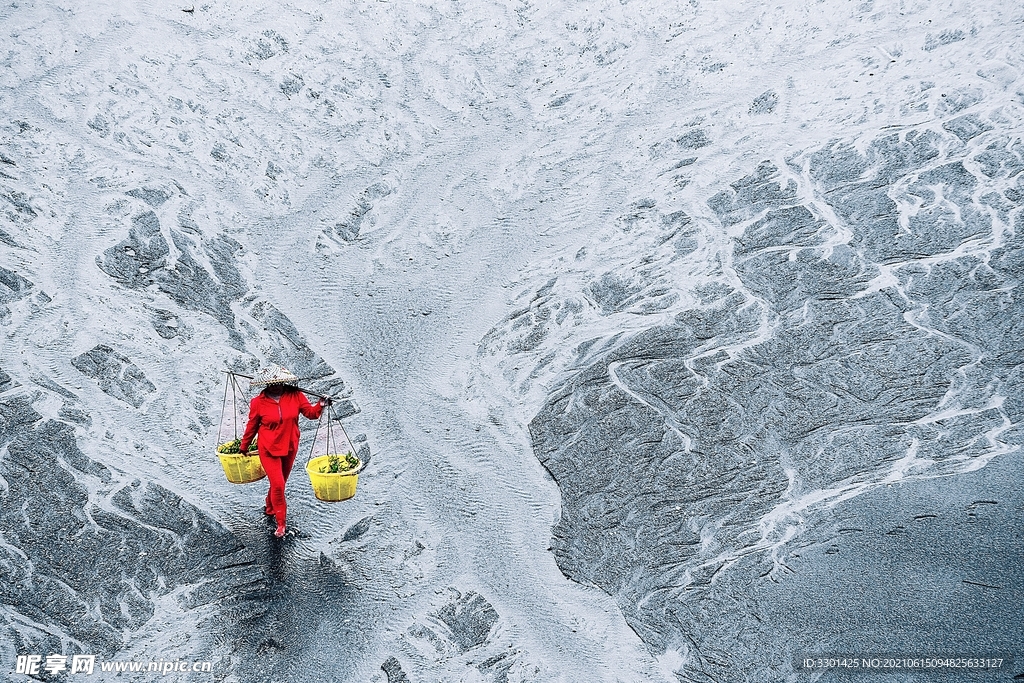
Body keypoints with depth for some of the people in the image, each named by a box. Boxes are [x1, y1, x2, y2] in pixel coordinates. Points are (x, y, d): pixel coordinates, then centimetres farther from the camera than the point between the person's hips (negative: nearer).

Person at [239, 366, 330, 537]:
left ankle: (270, 507, 46)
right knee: (278, 484, -10)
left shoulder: (295, 395, -9)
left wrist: (320, 406, -30)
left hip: (290, 447, 3)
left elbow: (310, 413, -9)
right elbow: (252, 426, 0)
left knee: (281, 482, 18)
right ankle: (281, 524, 4)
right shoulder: (258, 402, -13)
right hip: (269, 449, -3)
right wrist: (244, 446, 11)